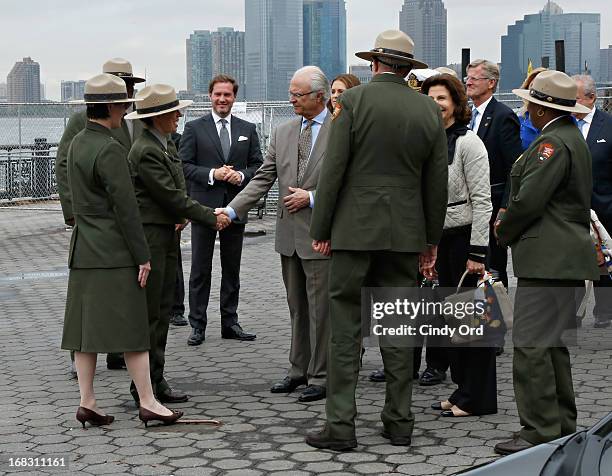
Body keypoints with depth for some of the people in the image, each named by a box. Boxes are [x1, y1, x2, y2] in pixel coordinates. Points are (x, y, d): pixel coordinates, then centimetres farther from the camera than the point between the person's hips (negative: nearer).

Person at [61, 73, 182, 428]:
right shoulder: (110, 149, -16)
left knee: (85, 327, 8)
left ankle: (87, 403, 11)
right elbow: (125, 207, -17)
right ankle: (148, 402, 4)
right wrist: (142, 255, -12)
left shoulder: (77, 143, 11)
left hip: (84, 251, 8)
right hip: (114, 252, -8)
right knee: (132, 328, -2)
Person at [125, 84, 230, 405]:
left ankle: (156, 381, 18)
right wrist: (212, 218, -12)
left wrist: (178, 215, 4)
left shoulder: (165, 144, 13)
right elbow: (171, 196, -19)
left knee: (162, 311, 12)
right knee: (149, 314, -4)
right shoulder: (145, 151, -18)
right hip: (149, 237, -10)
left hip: (167, 235, 10)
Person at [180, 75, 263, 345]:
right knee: (200, 269, 0)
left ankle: (230, 323, 17)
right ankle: (198, 325, 5)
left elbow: (258, 165, 10)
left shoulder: (248, 129, 11)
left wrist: (241, 176, -10)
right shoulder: (194, 128, 2)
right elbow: (184, 165, -2)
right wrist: (212, 174, -16)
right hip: (204, 206, -3)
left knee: (232, 269, 9)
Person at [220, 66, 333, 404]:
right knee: (297, 307, 15)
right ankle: (299, 369, 26)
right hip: (290, 234, 6)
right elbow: (262, 180, 8)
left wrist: (312, 197, -16)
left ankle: (321, 377, 9)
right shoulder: (282, 133, 10)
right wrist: (231, 210, -2)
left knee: (320, 308, -1)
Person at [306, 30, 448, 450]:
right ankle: (399, 422, 16)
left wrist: (321, 230, -1)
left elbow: (333, 171, -8)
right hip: (406, 234, 4)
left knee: (346, 328, 0)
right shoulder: (430, 110, 6)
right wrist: (432, 240, 17)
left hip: (355, 229, -3)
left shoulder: (353, 100, -5)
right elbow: (437, 183, 9)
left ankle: (341, 425, 0)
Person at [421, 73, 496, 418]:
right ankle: (463, 390, 22)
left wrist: (477, 252, -17)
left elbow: (482, 200, -14)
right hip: (440, 238, 7)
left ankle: (479, 398, 7)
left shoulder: (468, 142, -11)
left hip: (465, 237, -7)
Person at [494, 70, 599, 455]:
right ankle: (562, 425, 23)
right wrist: (511, 223, 14)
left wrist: (505, 232, -2)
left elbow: (529, 200, -20)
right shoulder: (573, 137, 19)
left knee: (532, 345, -9)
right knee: (553, 343, 16)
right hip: (564, 257, 11)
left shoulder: (552, 142, -14)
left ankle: (540, 430, -7)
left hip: (548, 259, -11)